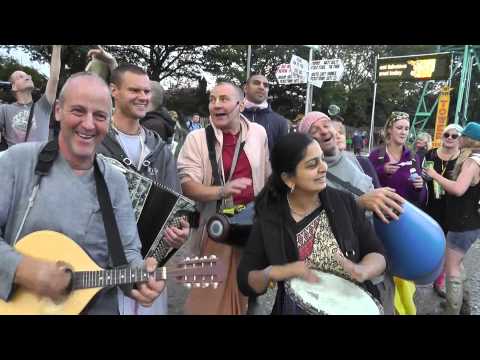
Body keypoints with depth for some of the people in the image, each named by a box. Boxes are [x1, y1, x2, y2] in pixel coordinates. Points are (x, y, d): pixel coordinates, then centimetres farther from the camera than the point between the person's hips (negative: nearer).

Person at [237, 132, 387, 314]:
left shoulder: (344, 202, -4)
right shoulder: (269, 220, -9)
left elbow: (377, 255, 0)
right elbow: (245, 282, -4)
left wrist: (362, 271, -19)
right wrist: (270, 273, -22)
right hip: (296, 309, 0)